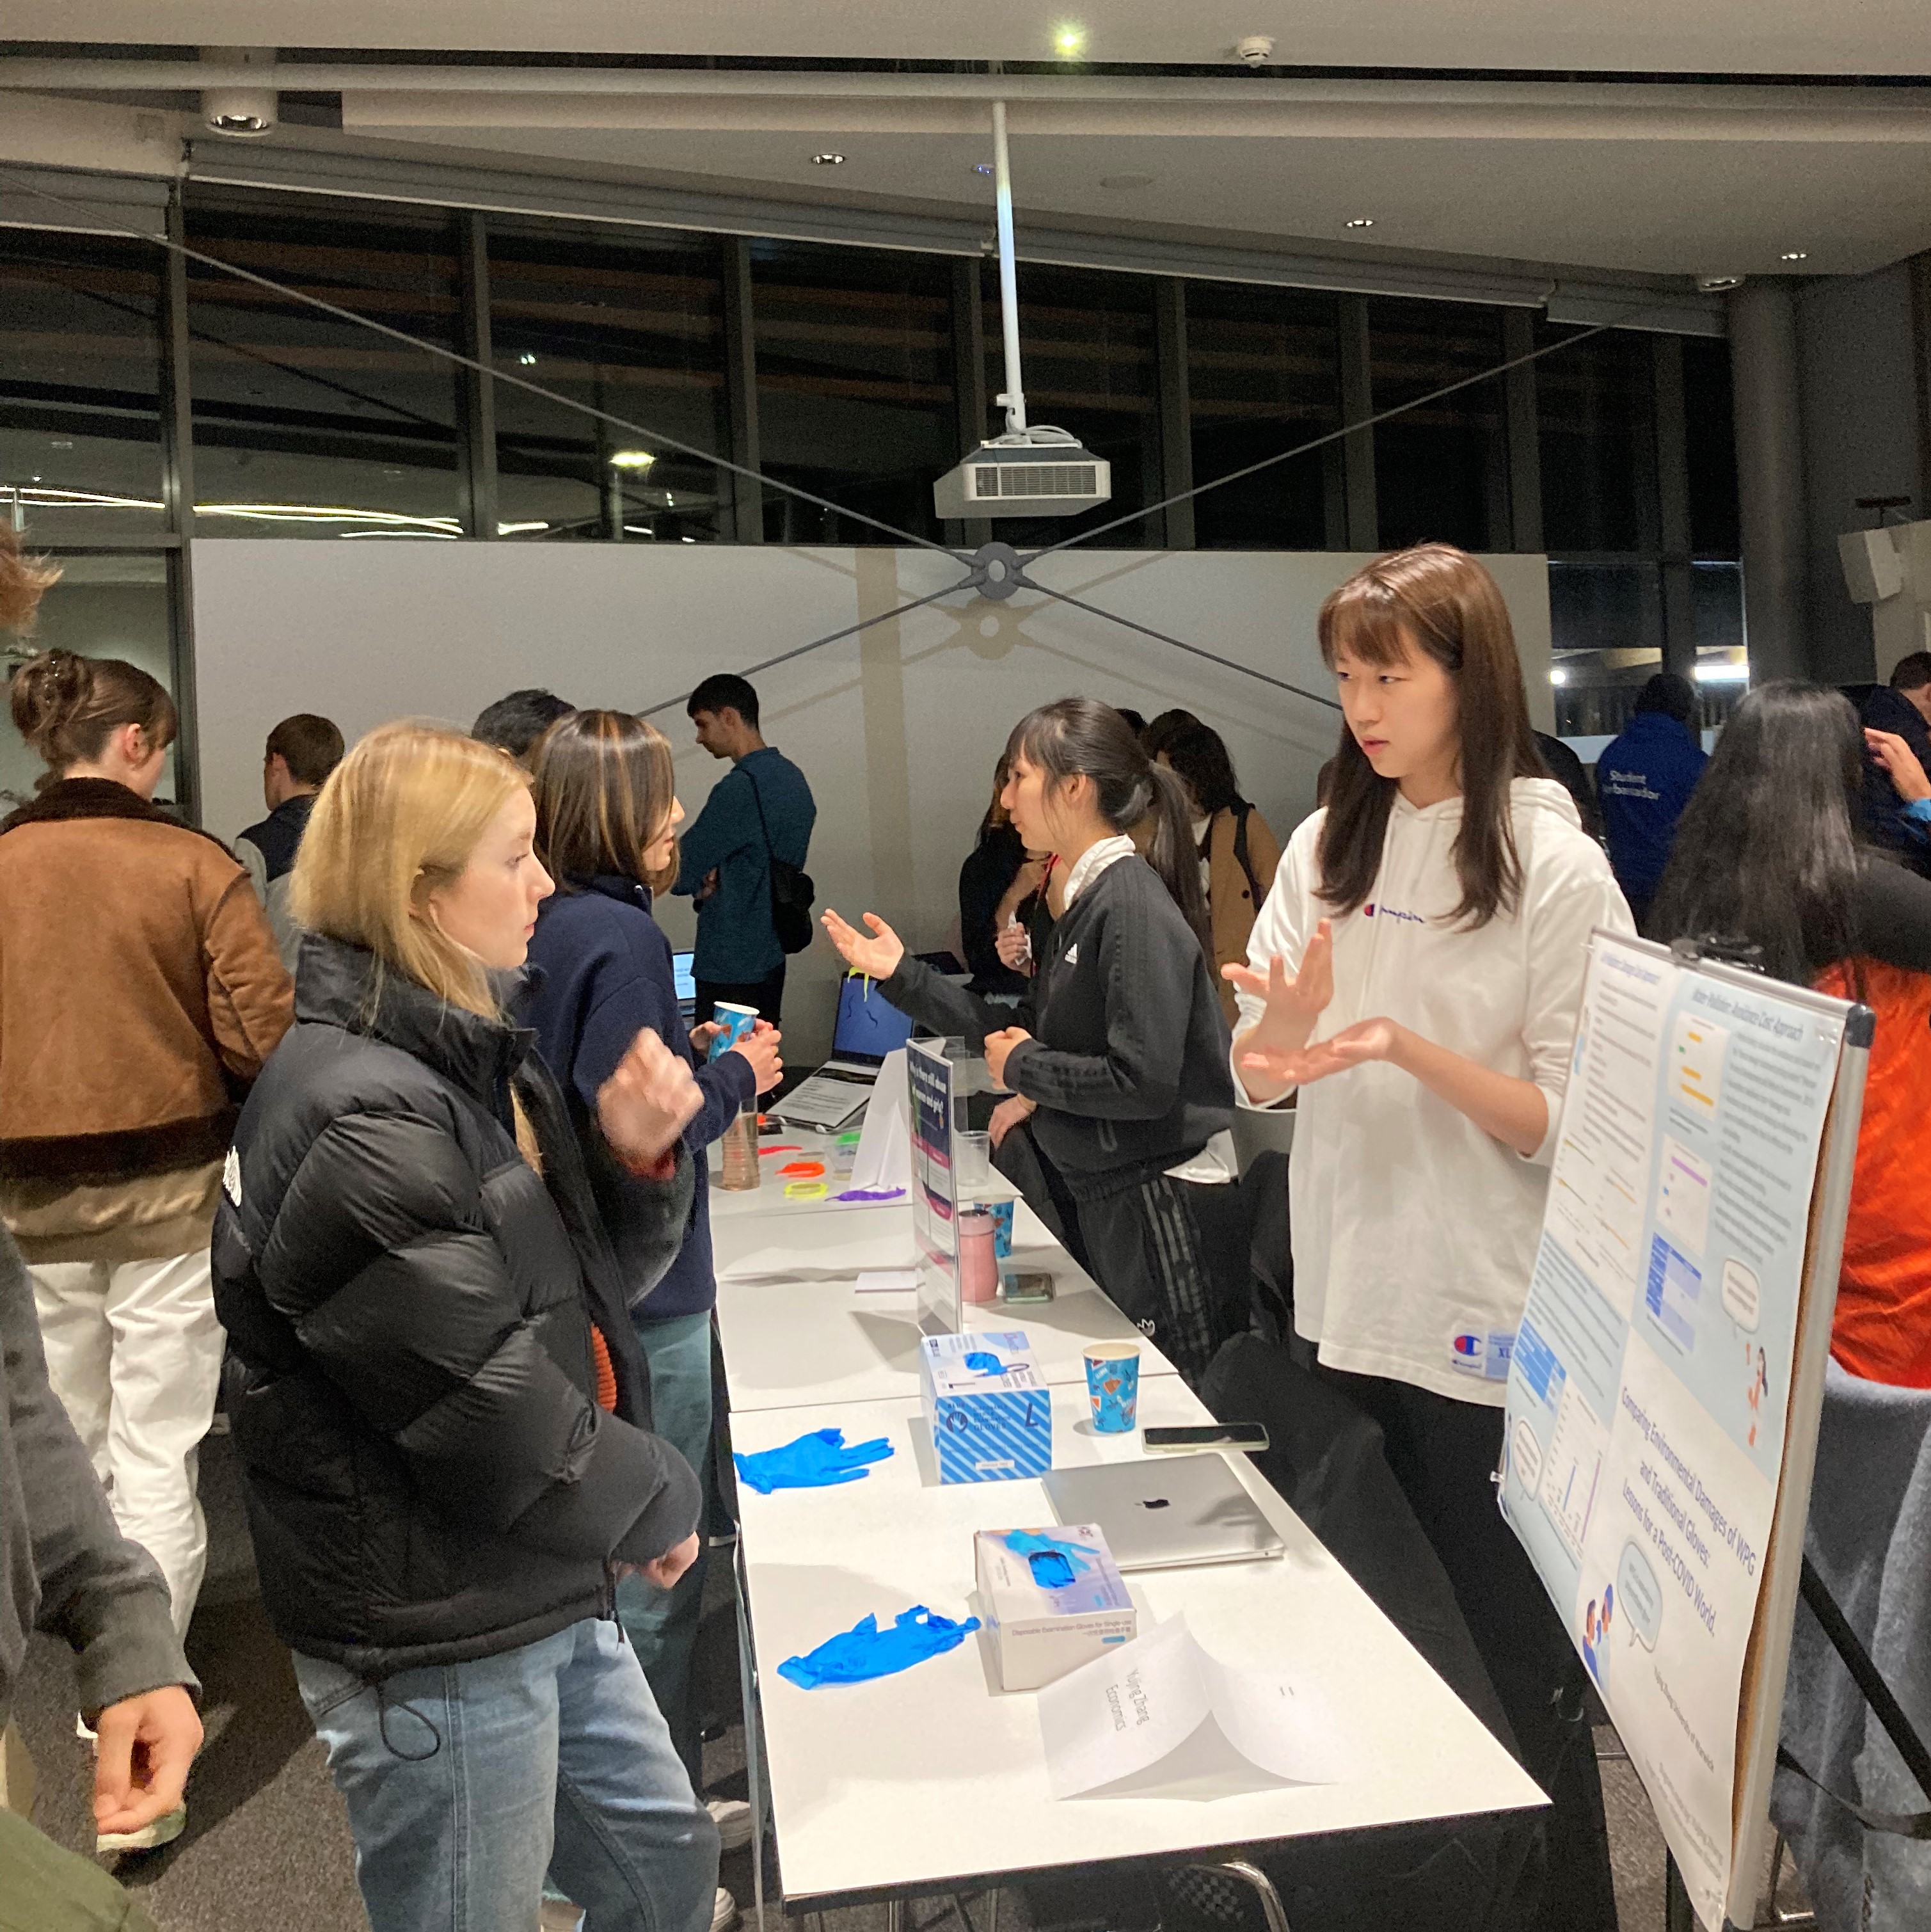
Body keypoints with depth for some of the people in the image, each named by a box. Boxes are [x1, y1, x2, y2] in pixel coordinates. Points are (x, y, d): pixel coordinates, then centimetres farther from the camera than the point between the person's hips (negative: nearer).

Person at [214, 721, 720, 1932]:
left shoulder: (474, 1060, 6)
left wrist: (639, 1158, -7)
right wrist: (657, 1501, -8)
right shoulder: (362, 1117, -26)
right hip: (438, 1647, -9)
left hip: (543, 1600, 9)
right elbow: (489, 1409, -25)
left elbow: (581, 1286, 12)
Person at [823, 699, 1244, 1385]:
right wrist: (903, 975, 9)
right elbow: (1028, 1040, 12)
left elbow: (1143, 1081, -26)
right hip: (1113, 1200, 10)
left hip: (1165, 1204, -10)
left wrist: (1025, 1069, -12)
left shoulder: (1133, 906, -19)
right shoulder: (1087, 900, 10)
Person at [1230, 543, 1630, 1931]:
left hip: (1492, 1330, -5)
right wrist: (1286, 1025, -19)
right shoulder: (1328, 846, 4)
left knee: (1514, 1657, 7)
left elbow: (1566, 1124, -12)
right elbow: (1256, 1079, 3)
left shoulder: (1557, 868, -9)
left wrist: (1407, 1047, -26)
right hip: (1351, 1306, 5)